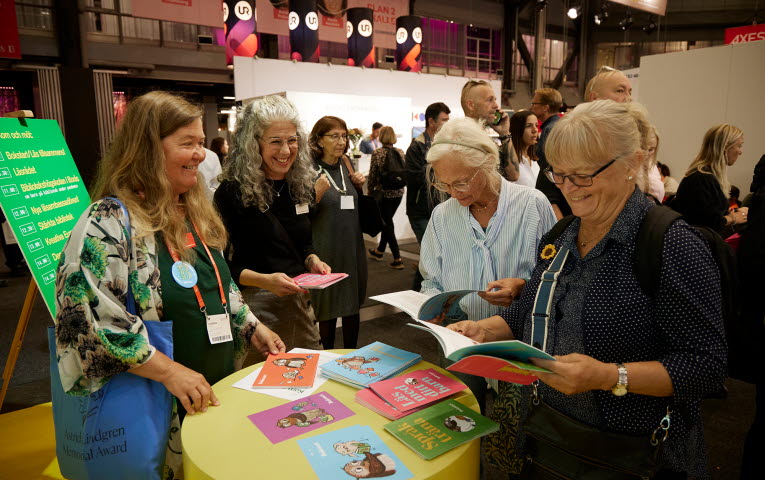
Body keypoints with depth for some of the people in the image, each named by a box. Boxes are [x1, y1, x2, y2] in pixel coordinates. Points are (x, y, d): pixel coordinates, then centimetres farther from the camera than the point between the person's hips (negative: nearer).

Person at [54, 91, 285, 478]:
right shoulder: (110, 220, -18)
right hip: (154, 402, -7)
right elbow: (89, 315, -26)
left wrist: (254, 329, 6)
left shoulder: (195, 212, 7)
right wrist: (169, 371, -27)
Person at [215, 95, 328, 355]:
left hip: (300, 300, 6)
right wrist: (263, 280, -25)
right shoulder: (232, 192, -13)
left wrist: (313, 261, -4)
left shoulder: (299, 185, 5)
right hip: (253, 302, -6)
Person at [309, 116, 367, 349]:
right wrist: (317, 194, -25)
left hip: (353, 249, 6)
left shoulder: (347, 166, 8)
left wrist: (360, 186, 2)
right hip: (326, 251, -5)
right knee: (328, 311, 7)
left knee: (353, 307, 15)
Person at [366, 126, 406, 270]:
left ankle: (397, 259, -2)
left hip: (384, 193, -5)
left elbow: (373, 175, -7)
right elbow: (405, 172, 7)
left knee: (387, 223, 2)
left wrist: (370, 190, 6)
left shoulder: (377, 153, -10)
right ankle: (379, 251, 37)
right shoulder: (400, 152, 2)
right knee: (387, 220, 20)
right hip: (398, 193, 5)